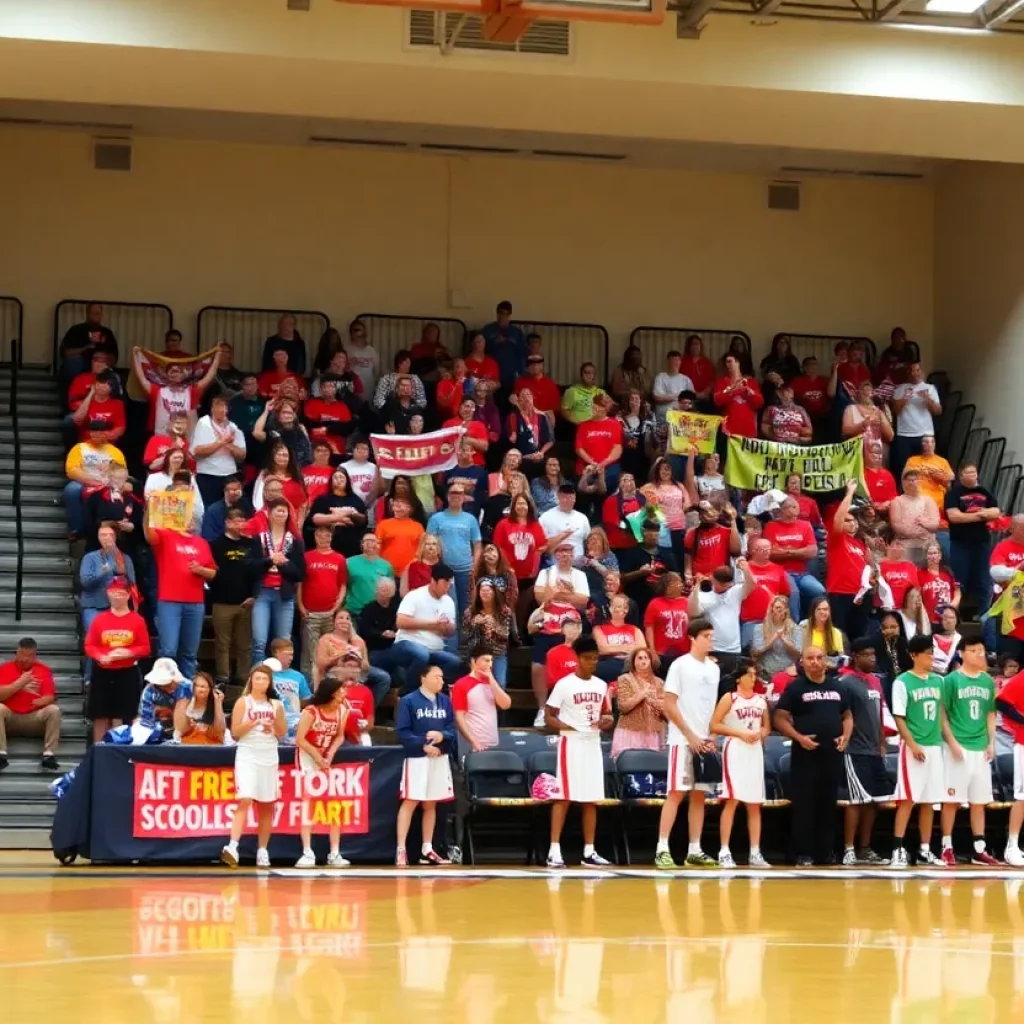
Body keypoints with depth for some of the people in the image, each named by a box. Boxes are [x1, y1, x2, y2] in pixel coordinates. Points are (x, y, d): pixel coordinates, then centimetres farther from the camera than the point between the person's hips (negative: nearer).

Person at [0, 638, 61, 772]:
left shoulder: (44, 670, 4)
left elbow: (50, 698, -4)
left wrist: (37, 702, -24)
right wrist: (20, 683, -13)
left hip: (35, 718, 0)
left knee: (54, 710, -26)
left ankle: (49, 756, -31)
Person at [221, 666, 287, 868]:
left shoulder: (275, 705, 10)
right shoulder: (243, 702, 0)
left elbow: (282, 734, 12)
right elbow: (235, 732, -5)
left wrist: (275, 722, -7)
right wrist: (252, 723, -19)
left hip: (269, 758, 4)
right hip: (247, 756, -4)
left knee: (267, 806, 7)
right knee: (244, 801, -18)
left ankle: (262, 850, 14)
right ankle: (232, 847, -27)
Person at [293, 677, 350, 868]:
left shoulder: (342, 710, -6)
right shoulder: (311, 711, -21)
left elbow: (340, 736, 3)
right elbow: (300, 739, -20)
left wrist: (330, 754, -13)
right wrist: (317, 757, -18)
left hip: (327, 758, 5)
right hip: (307, 756, -5)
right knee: (308, 800, -12)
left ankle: (334, 854, 3)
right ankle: (307, 853, -14)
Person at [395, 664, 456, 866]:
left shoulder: (445, 701, 10)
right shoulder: (409, 701, -6)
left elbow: (453, 729, 8)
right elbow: (402, 732, -11)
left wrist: (442, 735, -14)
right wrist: (423, 745, -20)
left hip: (440, 758, 6)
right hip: (417, 758, -6)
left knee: (431, 804, 11)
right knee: (410, 802, -8)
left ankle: (427, 850, 17)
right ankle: (401, 849, -9)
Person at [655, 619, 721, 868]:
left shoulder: (714, 668, 14)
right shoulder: (680, 665, -6)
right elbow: (669, 705, -10)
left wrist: (711, 737, 4)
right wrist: (690, 735, -12)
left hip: (704, 742, 6)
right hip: (683, 740, -6)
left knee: (699, 795, 6)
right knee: (676, 793, -10)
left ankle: (694, 851, 10)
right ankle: (662, 849, -11)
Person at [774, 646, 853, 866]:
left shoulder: (837, 687, 12)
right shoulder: (795, 687, -2)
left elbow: (847, 715, 19)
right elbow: (780, 719, -4)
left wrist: (845, 736, 0)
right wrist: (799, 737, -18)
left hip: (832, 754, 4)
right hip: (805, 754, -4)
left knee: (828, 805, 8)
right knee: (804, 805, -4)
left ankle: (826, 852, 15)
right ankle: (803, 854, -1)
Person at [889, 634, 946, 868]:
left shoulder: (938, 681, 10)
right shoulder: (902, 682, -6)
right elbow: (899, 718, -8)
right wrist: (913, 745, -16)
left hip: (934, 747, 6)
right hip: (913, 748, -6)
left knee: (928, 801, 8)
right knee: (907, 799, -9)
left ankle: (925, 850, 13)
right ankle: (898, 849, -9)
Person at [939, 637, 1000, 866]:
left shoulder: (988, 681, 10)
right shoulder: (951, 680, -5)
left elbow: (990, 714, 16)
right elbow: (942, 714, -6)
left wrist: (991, 743, 7)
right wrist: (952, 742, -13)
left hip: (980, 748, 5)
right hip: (957, 746, -5)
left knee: (980, 800, 7)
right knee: (951, 798, -2)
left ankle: (979, 849, 12)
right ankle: (947, 847, 4)